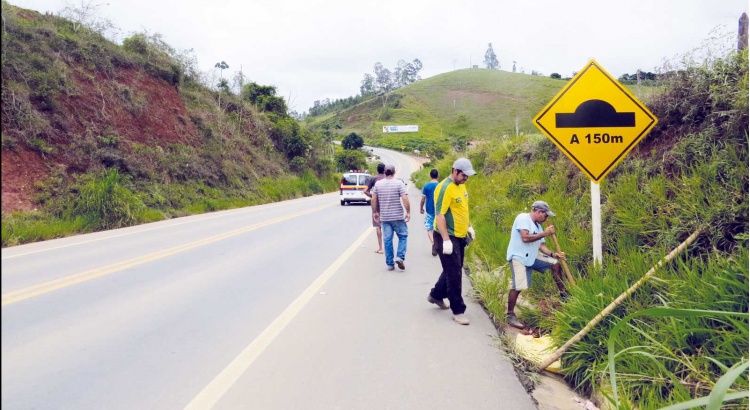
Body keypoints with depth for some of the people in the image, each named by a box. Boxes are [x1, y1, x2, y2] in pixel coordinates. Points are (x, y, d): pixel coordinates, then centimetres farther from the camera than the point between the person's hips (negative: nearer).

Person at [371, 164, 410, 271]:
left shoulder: (378, 184, 4)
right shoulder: (399, 183, -7)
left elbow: (373, 200, 6)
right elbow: (405, 199, -14)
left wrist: (375, 212, 16)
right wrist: (408, 212, -6)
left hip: (384, 217, 3)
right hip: (398, 216, -3)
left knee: (387, 239, 7)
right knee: (403, 236, 11)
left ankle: (389, 263, 10)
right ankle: (400, 256, -6)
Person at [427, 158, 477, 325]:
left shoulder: (461, 185, 9)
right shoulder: (445, 188, -19)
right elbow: (439, 215, -23)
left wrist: (469, 226, 22)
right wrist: (446, 240, -27)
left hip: (460, 236, 9)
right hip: (447, 237, -9)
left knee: (454, 270, 20)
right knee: (454, 274, -4)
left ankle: (436, 295, 39)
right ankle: (458, 311, 5)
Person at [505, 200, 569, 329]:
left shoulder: (537, 226, 16)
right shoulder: (523, 218, -10)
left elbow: (540, 245, 13)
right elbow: (525, 238, -22)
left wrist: (553, 254, -1)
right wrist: (545, 233, -15)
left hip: (532, 256, 9)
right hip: (519, 257, -9)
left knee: (555, 264, 7)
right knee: (518, 287, -17)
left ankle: (563, 294, 19)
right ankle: (510, 315, -5)